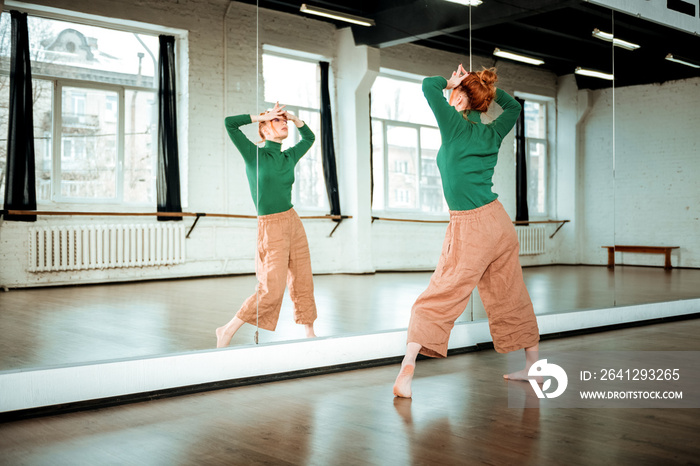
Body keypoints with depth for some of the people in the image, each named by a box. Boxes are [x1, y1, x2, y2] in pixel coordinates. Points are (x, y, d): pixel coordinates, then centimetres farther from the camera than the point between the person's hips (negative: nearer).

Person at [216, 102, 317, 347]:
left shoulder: (289, 156, 10)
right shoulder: (255, 154, -7)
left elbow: (309, 137, 29)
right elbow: (229, 122, -16)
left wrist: (293, 117, 13)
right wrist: (262, 116, -6)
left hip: (294, 223, 6)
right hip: (271, 228, -6)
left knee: (303, 282, 8)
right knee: (272, 290, -9)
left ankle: (309, 333, 20)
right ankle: (228, 330, 5)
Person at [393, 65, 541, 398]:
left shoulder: (455, 125, -6)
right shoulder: (493, 134, 10)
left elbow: (429, 84, -4)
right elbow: (513, 106, 31)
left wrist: (452, 82, 12)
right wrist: (487, 85, 21)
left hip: (470, 228, -6)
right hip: (500, 221, 6)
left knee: (438, 300, -4)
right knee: (511, 296, 16)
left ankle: (406, 374, -8)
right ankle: (533, 365, 27)